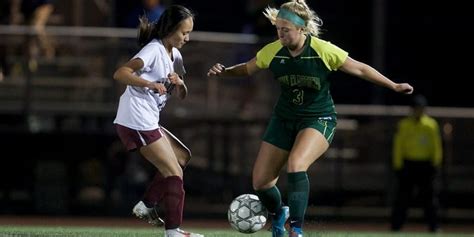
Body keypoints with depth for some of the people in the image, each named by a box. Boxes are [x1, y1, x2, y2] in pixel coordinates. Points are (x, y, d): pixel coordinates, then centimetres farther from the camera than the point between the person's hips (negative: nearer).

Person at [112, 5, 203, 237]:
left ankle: (147, 204, 13)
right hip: (137, 122, -9)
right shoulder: (154, 50, -13)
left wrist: (179, 83, -7)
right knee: (174, 172, -7)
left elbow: (181, 95, 16)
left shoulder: (174, 55, 14)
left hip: (148, 122, 9)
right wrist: (150, 84, -36)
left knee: (182, 156, 17)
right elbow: (120, 73, -24)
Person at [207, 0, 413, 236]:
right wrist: (224, 71, -11)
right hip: (284, 119, 4)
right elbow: (247, 69, 8)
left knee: (295, 165, -33)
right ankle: (278, 214, 33)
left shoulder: (324, 51, -19)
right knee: (260, 182, 0)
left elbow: (360, 69, -6)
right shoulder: (273, 51, -9)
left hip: (318, 119, -4)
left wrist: (394, 86, -5)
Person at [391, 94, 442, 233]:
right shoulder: (404, 124, 5)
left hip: (426, 164, 1)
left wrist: (436, 163, -1)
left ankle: (433, 226, 4)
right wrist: (398, 165, -2)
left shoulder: (431, 125, 6)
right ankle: (396, 225, 1)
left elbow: (437, 146, 7)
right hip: (408, 163, -1)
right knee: (403, 196, -2)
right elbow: (398, 145, 4)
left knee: (429, 196, 0)